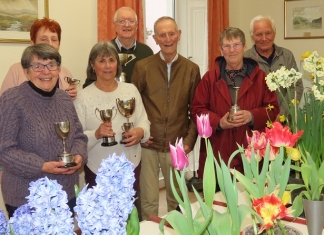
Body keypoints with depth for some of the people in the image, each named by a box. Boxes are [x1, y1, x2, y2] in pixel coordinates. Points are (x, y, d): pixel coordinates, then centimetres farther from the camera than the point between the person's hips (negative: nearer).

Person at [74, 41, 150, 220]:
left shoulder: (131, 90, 3)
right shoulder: (83, 97, -8)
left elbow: (144, 120, 5)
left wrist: (140, 132, -16)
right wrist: (96, 134, -29)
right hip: (98, 169, -3)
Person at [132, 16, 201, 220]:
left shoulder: (192, 69, 2)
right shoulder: (142, 67, -1)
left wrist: (189, 140, -2)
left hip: (177, 146, 2)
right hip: (148, 145, -1)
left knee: (177, 199, 15)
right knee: (149, 200, 7)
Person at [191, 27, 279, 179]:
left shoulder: (259, 76, 6)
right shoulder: (210, 77, 5)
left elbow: (273, 108, 5)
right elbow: (197, 110, 3)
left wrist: (252, 116, -14)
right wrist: (218, 122, -14)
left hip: (252, 152, 1)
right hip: (217, 152, 0)